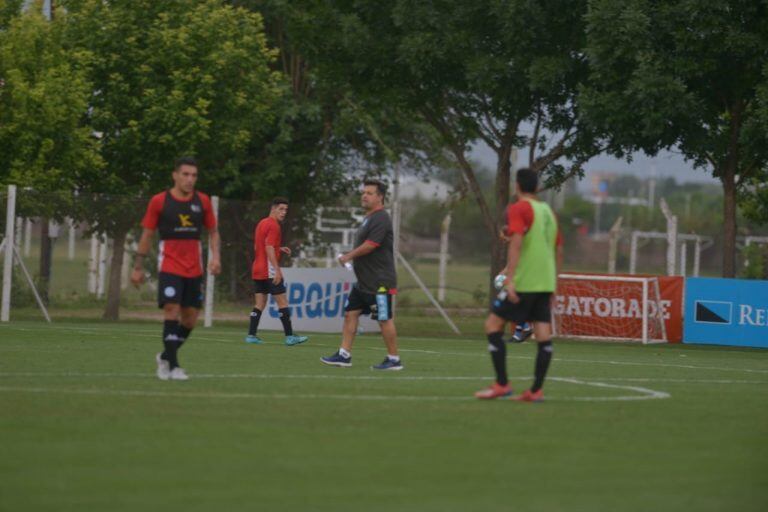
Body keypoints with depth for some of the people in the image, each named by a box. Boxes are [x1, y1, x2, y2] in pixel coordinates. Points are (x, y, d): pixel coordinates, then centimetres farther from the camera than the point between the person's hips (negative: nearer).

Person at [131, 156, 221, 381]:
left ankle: (166, 356, 26)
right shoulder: (159, 201, -3)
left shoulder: (202, 201, 6)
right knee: (172, 309, -18)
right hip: (169, 267, -4)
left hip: (194, 269, 4)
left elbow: (213, 231, 15)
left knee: (190, 317, 5)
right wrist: (138, 266, 2)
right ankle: (173, 366, -14)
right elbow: (147, 235, 3)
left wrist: (215, 256, -2)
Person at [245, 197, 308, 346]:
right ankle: (289, 336, -8)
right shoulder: (273, 226, -11)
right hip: (269, 271, -9)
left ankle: (251, 335, 2)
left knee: (259, 304, 8)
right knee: (282, 302, -6)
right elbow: (269, 249, -20)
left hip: (257, 270, 9)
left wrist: (279, 249, 19)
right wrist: (277, 270, -22)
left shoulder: (262, 223, 17)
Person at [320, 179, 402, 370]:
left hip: (379, 282, -10)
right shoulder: (369, 218, 16)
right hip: (364, 281, 10)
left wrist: (348, 256, -10)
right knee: (350, 313, 7)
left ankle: (394, 360, 3)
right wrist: (350, 257, 13)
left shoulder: (380, 219, -16)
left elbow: (370, 245, -22)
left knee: (384, 319, -4)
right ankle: (344, 355, 9)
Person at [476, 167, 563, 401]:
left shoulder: (518, 209, -6)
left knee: (493, 325, 1)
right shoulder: (548, 211, 16)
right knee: (543, 335, 2)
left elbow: (516, 242, -19)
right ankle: (536, 389, -1)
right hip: (546, 283, 7)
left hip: (523, 283, -7)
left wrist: (510, 279, -22)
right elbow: (558, 249, 20)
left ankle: (501, 384, -3)